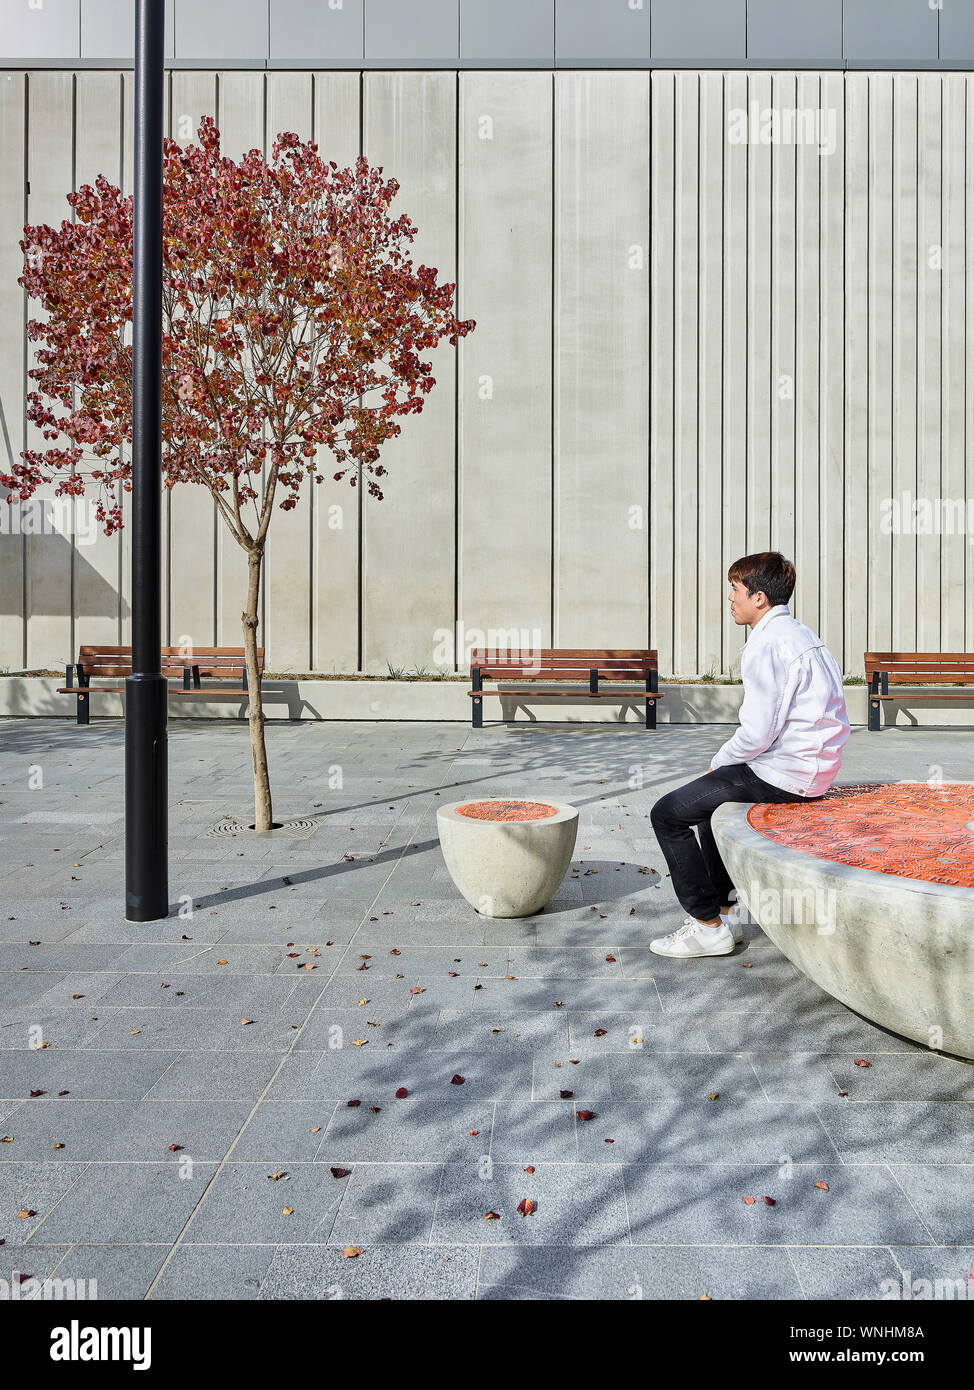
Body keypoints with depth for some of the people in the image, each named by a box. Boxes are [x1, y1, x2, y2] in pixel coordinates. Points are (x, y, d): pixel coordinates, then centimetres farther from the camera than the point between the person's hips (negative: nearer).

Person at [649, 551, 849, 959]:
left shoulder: (767, 642, -18)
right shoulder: (798, 633, 14)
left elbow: (759, 731, -22)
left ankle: (709, 925, 1)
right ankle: (723, 909, 31)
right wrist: (726, 762, 15)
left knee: (668, 814, -5)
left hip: (785, 774, -11)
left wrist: (721, 760, -3)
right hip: (812, 768, 11)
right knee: (709, 797, 30)